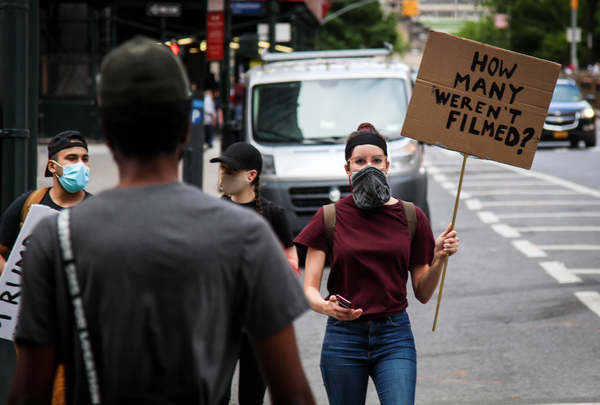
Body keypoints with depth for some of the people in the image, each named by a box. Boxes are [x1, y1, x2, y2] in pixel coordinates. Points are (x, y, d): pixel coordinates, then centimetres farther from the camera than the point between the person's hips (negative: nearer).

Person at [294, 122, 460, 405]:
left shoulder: (411, 217, 4)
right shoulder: (330, 218, 0)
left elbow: (423, 294, 7)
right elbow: (309, 289, -5)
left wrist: (439, 258, -11)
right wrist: (327, 307, -26)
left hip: (394, 338, 0)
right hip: (344, 337, 0)